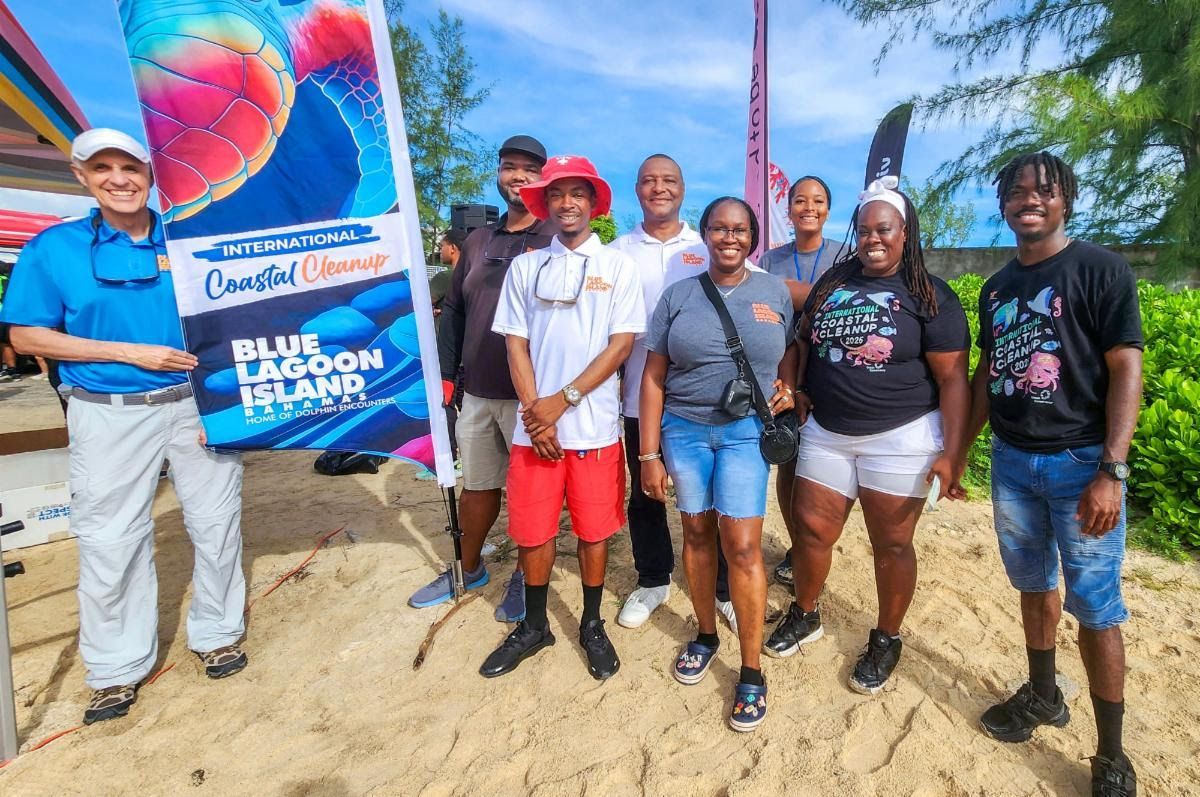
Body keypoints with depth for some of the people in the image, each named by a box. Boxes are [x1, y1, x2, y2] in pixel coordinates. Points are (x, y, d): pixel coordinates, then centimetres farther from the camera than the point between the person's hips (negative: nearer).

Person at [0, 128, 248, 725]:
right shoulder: (54, 248, 0)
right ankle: (117, 668, 27)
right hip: (110, 413, -1)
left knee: (216, 523, 9)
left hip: (199, 403, 1)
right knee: (110, 541, 7)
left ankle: (216, 633, 31)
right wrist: (131, 353, -12)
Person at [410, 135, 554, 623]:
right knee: (477, 485, 18)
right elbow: (454, 311, 15)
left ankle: (525, 578, 28)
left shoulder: (555, 242, -4)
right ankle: (469, 568, 38)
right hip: (475, 392, 6)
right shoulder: (478, 241, 14)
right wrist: (445, 374, 10)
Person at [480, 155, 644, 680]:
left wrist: (563, 400, -12)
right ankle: (534, 626, 32)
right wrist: (536, 414, -7)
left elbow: (622, 343, -5)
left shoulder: (617, 266, 3)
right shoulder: (524, 267, 8)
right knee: (531, 531, 10)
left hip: (594, 425, -1)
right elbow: (516, 344, 4)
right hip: (534, 424, 2)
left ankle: (592, 626, 31)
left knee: (593, 530, 10)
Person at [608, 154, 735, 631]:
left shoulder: (709, 249, 3)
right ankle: (652, 582, 34)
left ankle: (727, 588, 29)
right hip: (640, 398, 1)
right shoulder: (617, 253, 5)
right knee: (644, 495, 13)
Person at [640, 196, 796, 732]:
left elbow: (791, 351, 19)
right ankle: (706, 635, 33)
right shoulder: (678, 296, 3)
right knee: (697, 532, 11)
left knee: (742, 546, -4)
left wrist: (786, 387, -5)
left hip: (746, 431, -1)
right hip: (683, 430, 1)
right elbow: (653, 377, 1)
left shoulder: (775, 291, 5)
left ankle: (751, 673, 13)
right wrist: (649, 454, -3)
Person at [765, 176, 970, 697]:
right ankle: (804, 615, 33)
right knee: (811, 530, 9)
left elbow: (952, 379, -8)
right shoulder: (832, 284, 8)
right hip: (826, 433, 4)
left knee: (891, 543, 8)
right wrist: (799, 390, 2)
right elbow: (805, 340, 18)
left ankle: (886, 641, 30)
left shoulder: (930, 297, -5)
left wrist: (951, 452, -15)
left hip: (899, 439, -4)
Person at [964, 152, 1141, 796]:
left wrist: (1111, 471, -19)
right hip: (1011, 460, 5)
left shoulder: (1101, 270, -6)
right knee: (1033, 586, 17)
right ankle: (1042, 695, 36)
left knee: (1095, 606, 2)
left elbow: (1126, 369, -11)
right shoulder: (996, 288, 11)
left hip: (1080, 463, -5)